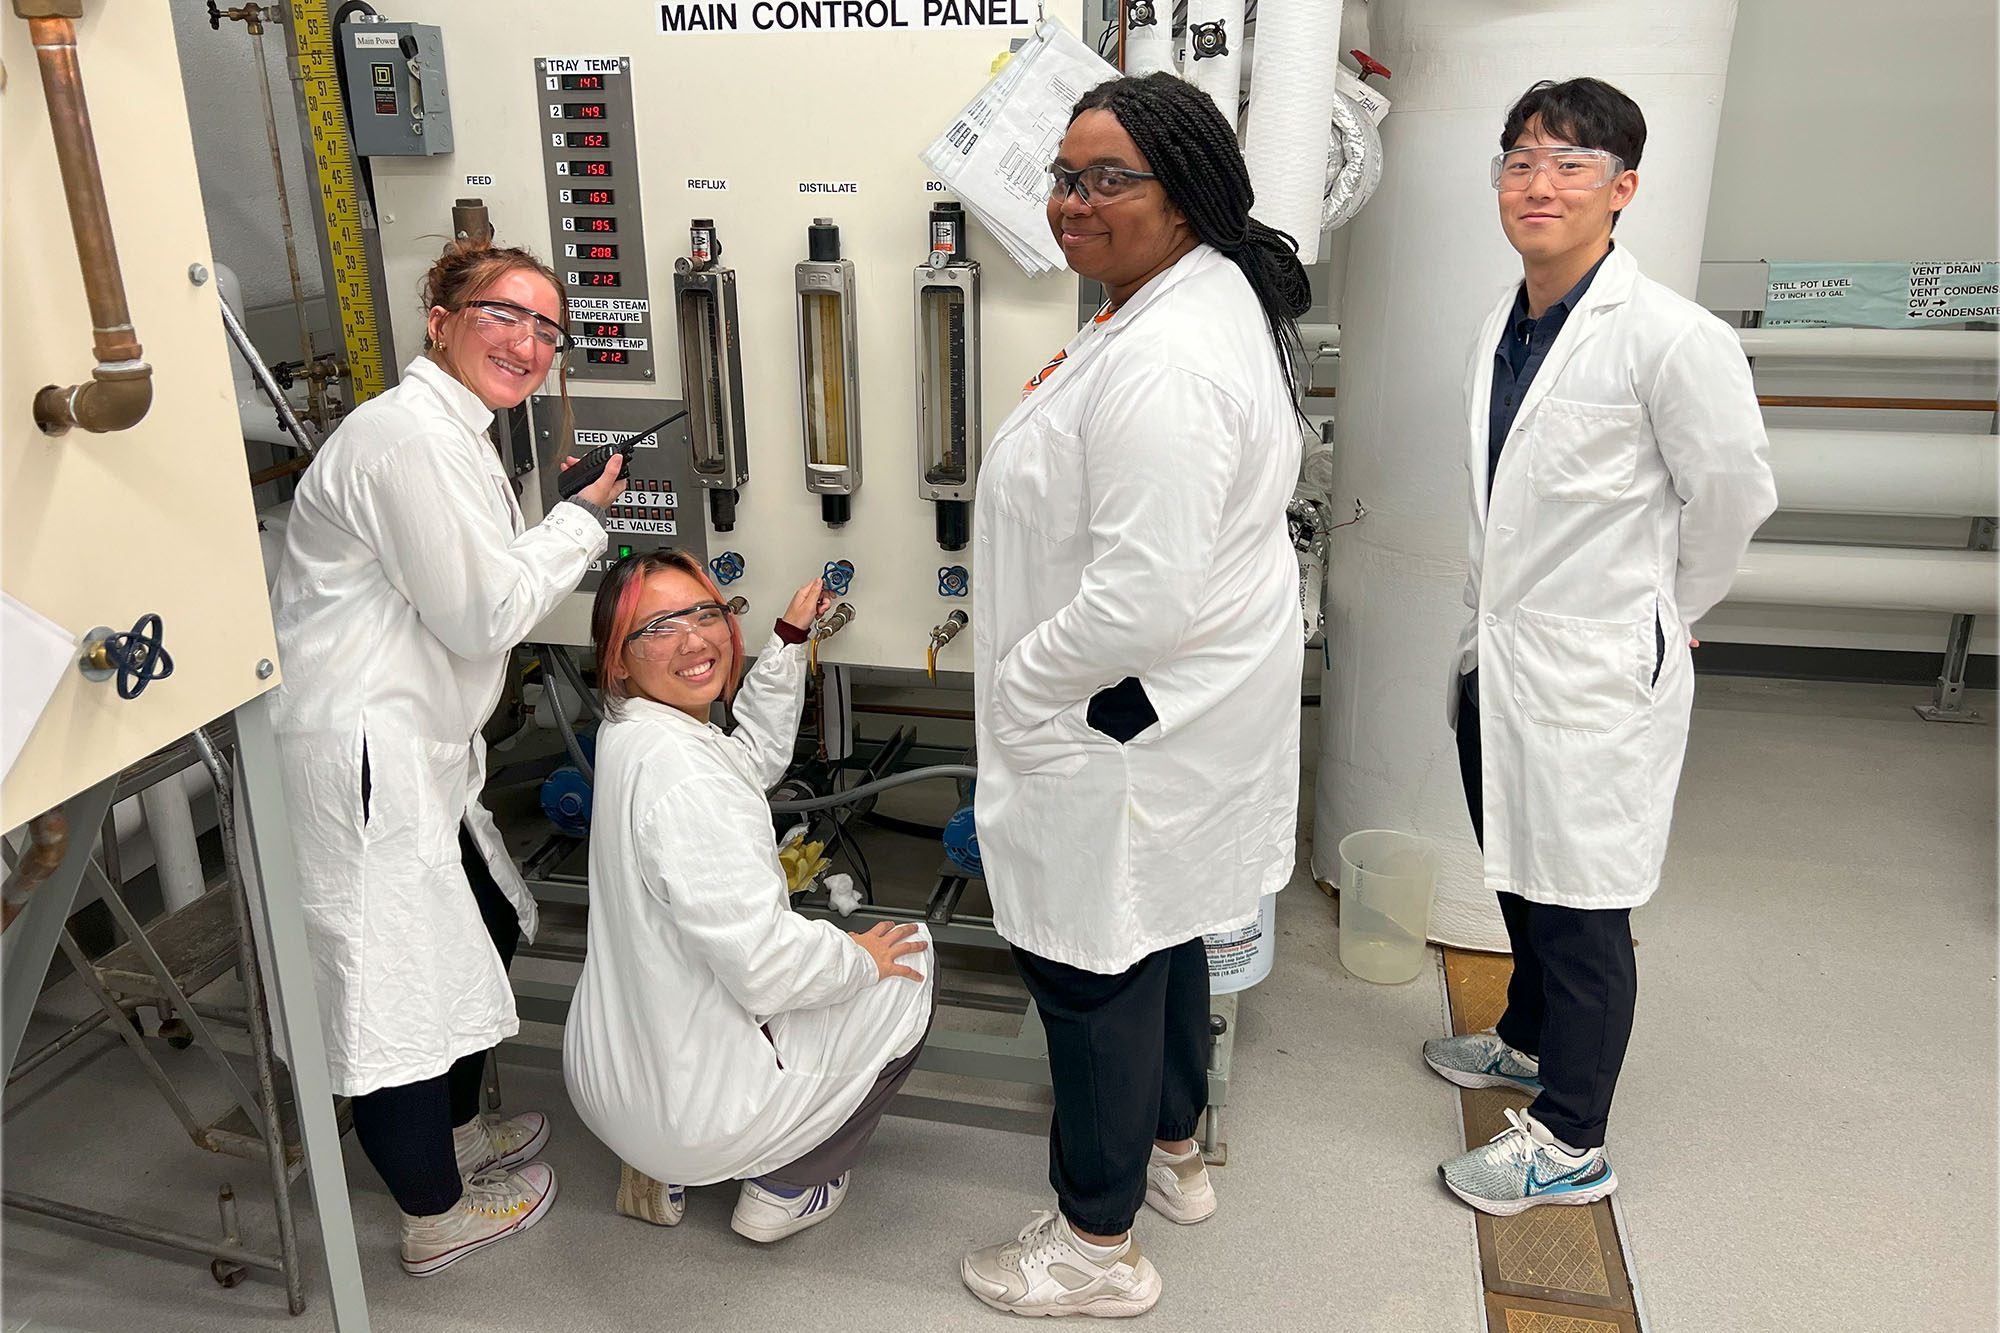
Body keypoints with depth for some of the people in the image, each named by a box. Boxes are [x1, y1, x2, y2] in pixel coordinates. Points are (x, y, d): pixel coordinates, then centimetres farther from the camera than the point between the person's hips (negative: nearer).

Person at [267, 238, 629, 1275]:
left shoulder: (453, 432, 15)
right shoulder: (412, 436, -19)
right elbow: (488, 614, -19)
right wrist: (584, 517, -8)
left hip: (418, 748, 11)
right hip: (358, 755, -11)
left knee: (482, 931, 22)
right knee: (397, 979, 2)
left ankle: (456, 1131, 44)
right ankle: (437, 1215, 20)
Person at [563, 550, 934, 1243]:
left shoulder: (630, 732, 1)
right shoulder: (679, 775, -30)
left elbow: (758, 757, 21)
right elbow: (764, 963, -32)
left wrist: (789, 636, 17)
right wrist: (861, 958, -13)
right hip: (688, 1106, -9)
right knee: (911, 968, 9)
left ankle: (663, 1172, 25)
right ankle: (783, 1190, 18)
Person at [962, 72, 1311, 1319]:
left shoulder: (1160, 365, -28)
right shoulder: (1210, 295, 8)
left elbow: (1141, 598, -32)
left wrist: (1018, 680, -15)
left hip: (1129, 720, -11)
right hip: (1183, 700, 11)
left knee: (1093, 964, 6)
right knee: (1160, 932, 25)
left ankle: (1099, 1244, 27)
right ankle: (1174, 1149, 48)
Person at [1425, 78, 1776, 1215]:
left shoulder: (1672, 339, -18)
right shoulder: (1508, 326, 6)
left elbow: (1735, 496, -8)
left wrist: (1659, 613, 4)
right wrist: (1491, 624, 16)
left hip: (1598, 675, -8)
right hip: (1502, 658, 8)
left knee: (1583, 908, 5)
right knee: (1521, 876, 24)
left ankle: (1571, 1144, 22)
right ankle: (1529, 1042, 47)